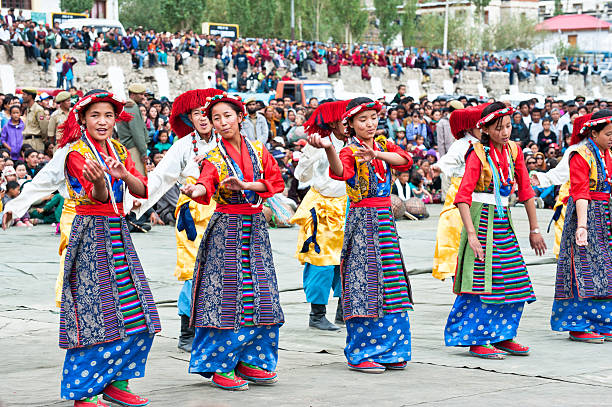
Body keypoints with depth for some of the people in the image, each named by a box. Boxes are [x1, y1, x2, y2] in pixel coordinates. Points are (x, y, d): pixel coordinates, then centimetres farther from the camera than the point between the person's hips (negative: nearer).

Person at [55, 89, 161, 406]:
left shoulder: (118, 150, 13)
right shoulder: (77, 152, -7)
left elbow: (141, 190, 2)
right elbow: (99, 197, -20)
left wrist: (123, 174, -18)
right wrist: (98, 180, -43)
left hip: (118, 234, 7)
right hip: (89, 234, -7)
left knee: (136, 316, 3)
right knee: (93, 312, -10)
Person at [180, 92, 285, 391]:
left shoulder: (259, 151, 8)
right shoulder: (213, 157, -2)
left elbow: (276, 182, 0)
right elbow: (206, 185, -21)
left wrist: (245, 185, -14)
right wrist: (194, 191, -44)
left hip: (255, 227, 4)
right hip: (225, 229, -4)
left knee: (260, 296, 2)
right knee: (226, 296, -9)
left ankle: (250, 361, 14)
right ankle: (220, 367, -2)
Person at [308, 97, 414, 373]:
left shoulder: (384, 146, 12)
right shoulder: (350, 152, -4)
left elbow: (404, 159, -8)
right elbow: (340, 171, -27)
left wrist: (377, 154, -24)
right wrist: (328, 148, -47)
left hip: (385, 219, 6)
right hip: (362, 219, -6)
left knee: (389, 285, 6)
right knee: (364, 282, -7)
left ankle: (388, 350, 14)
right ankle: (360, 354, -1)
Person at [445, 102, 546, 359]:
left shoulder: (513, 150, 7)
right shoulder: (478, 154, -11)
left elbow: (525, 190, 12)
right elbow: (463, 196, -18)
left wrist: (534, 229, 10)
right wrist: (471, 234, -27)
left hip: (503, 220, 7)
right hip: (481, 219, -7)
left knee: (516, 280, 5)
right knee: (483, 280, -8)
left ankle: (502, 337, 17)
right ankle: (477, 341, 0)